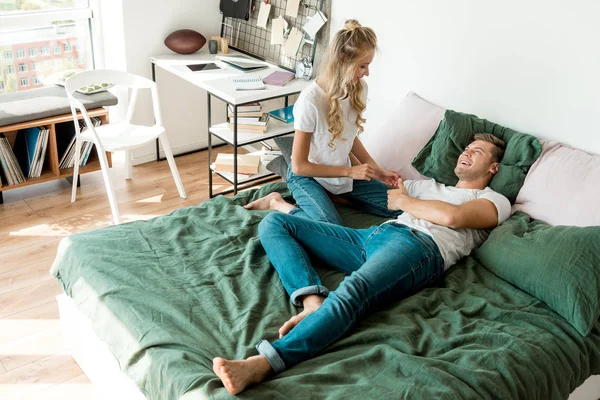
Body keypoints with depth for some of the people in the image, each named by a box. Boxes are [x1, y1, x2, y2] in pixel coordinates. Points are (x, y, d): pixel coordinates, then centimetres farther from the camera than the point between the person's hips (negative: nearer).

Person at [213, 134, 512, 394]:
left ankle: (262, 364, -55)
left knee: (352, 291, -40)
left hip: (418, 246, -7)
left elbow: (452, 217, -4)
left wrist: (403, 201, 7)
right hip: (373, 235, 8)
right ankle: (313, 301, -30)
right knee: (274, 223, -3)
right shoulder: (430, 186, 40)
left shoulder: (496, 201, 18)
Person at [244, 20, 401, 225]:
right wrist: (349, 171, -23)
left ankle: (335, 194, 12)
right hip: (307, 175, -6)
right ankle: (277, 203, -6)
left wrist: (377, 170, 0)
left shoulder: (359, 89, -10)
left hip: (342, 172, 7)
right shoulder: (311, 100, -30)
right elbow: (299, 166, -23)